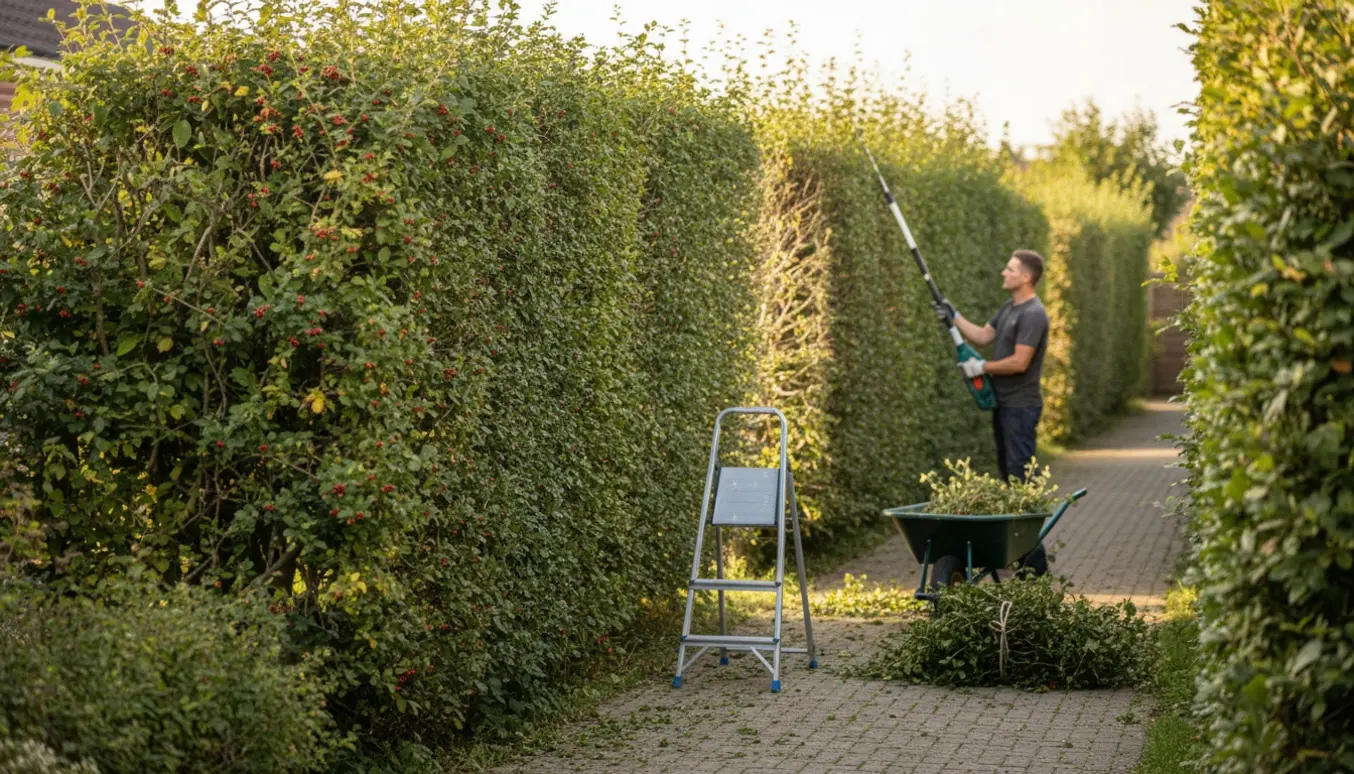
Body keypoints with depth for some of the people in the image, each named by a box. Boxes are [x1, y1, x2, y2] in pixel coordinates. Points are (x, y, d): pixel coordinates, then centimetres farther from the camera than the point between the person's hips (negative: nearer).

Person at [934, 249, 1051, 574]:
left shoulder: (1033, 314, -18)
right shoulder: (1009, 308, 14)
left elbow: (1019, 362, -23)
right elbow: (983, 336, 19)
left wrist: (982, 368, -13)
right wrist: (954, 317, 11)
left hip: (1021, 405, -11)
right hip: (1004, 404, 11)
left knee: (1021, 474, -10)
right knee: (1007, 472, 16)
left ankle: (1035, 562, -8)